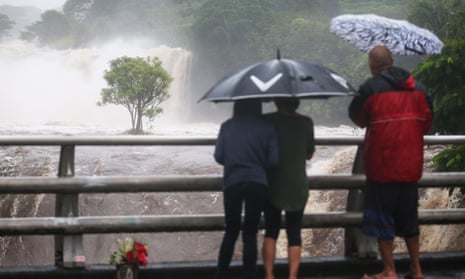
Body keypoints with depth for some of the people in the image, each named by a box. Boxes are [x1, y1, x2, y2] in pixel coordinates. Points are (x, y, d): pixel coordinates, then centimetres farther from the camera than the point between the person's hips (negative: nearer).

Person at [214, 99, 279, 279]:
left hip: (232, 183, 1)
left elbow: (218, 156, -1)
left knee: (231, 231, 15)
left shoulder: (227, 126, 1)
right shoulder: (266, 127, -1)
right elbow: (273, 160, -4)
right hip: (257, 184, -1)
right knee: (250, 234, 6)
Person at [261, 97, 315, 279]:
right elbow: (309, 154, 8)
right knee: (294, 233, 6)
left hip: (272, 185, -1)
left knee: (271, 232, 10)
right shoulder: (306, 123, -3)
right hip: (298, 186, 1)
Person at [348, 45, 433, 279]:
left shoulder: (370, 88, -11)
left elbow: (356, 117, 1)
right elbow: (427, 121, 9)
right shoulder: (417, 87, 5)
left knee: (382, 219, 4)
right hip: (411, 165, 5)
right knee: (409, 218, 17)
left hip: (382, 165, -5)